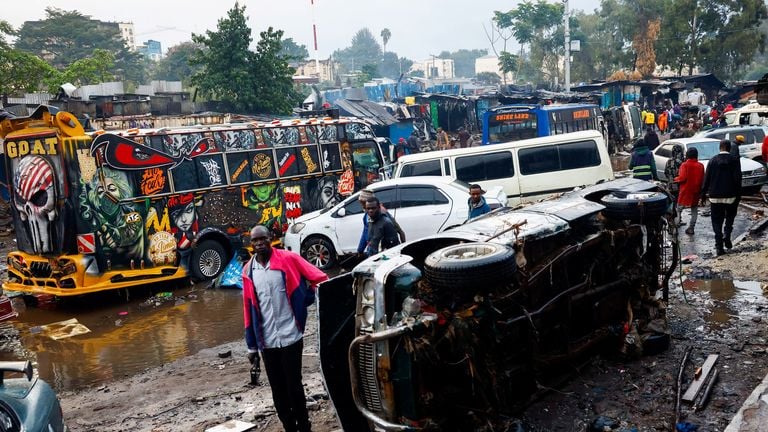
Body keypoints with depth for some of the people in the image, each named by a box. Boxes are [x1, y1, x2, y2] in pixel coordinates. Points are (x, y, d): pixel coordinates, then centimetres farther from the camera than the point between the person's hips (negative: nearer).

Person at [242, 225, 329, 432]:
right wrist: (252, 345, 8)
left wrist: (303, 301, -2)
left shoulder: (288, 259, -7)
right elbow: (249, 309, 7)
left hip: (290, 337, -3)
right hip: (267, 341, 3)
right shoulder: (248, 271, 3)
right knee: (278, 390, 12)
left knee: (294, 386, 5)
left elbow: (320, 278, -3)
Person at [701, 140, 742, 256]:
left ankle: (719, 247, 1)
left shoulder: (712, 160, -1)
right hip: (730, 196, 0)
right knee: (730, 216, 22)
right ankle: (726, 236, 1)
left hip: (715, 196, 1)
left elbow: (707, 178, -1)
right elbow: (737, 180, -6)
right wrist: (738, 196, 1)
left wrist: (703, 194, 7)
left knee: (717, 221, 5)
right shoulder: (734, 161, -5)